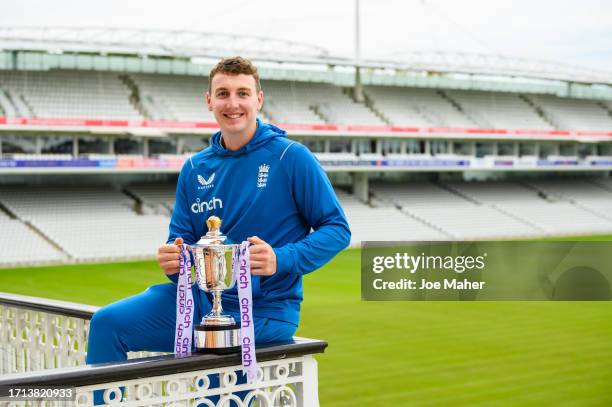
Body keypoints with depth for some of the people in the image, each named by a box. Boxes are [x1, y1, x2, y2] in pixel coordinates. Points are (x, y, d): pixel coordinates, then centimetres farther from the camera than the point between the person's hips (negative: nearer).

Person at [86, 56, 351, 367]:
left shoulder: (291, 157, -7)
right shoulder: (195, 168, 8)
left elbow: (337, 228, -6)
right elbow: (181, 239, 14)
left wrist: (281, 261, -22)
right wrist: (171, 261, -12)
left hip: (263, 310, -4)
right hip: (202, 297, 5)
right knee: (107, 322, -8)